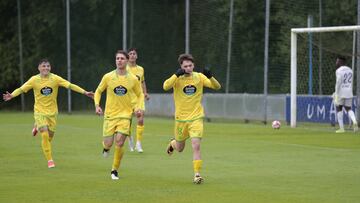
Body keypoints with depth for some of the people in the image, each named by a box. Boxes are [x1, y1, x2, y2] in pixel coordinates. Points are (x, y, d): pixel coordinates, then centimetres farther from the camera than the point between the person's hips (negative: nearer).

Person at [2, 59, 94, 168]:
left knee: (50, 135, 8)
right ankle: (49, 160, -1)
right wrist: (12, 95, -32)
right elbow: (21, 89, -14)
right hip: (40, 111, -2)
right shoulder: (34, 80, -10)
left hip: (52, 112, 2)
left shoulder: (55, 78, -9)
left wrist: (85, 92, -16)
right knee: (45, 135, -14)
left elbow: (70, 85, -11)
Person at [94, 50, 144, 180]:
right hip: (110, 115, 1)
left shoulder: (133, 79, -1)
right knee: (108, 143, -3)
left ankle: (115, 170, 6)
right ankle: (106, 148, 38)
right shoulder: (108, 77, -3)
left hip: (125, 115, -1)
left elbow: (140, 95, 13)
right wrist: (97, 105, -5)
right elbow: (98, 91, 11)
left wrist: (138, 107, -4)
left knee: (119, 143, -12)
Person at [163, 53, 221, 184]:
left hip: (196, 118, 0)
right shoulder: (177, 78, -8)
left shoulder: (199, 77, -2)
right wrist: (176, 75, -32)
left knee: (196, 145, -16)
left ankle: (197, 174, -11)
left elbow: (217, 87, -4)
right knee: (180, 148, 15)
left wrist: (210, 77, -22)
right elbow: (166, 87, -26)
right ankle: (172, 143, 50)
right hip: (181, 118, 0)